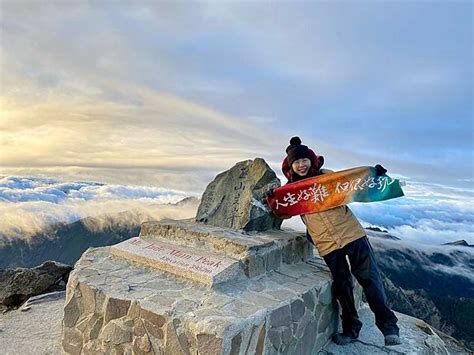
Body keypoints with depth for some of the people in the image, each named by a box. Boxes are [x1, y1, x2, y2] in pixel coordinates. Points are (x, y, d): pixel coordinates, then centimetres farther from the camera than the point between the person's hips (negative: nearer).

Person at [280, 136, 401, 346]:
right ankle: (351, 329, 27)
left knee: (369, 278, 0)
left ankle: (388, 325, 16)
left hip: (352, 232, 0)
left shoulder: (326, 175, 1)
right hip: (327, 244, 1)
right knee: (342, 285, 7)